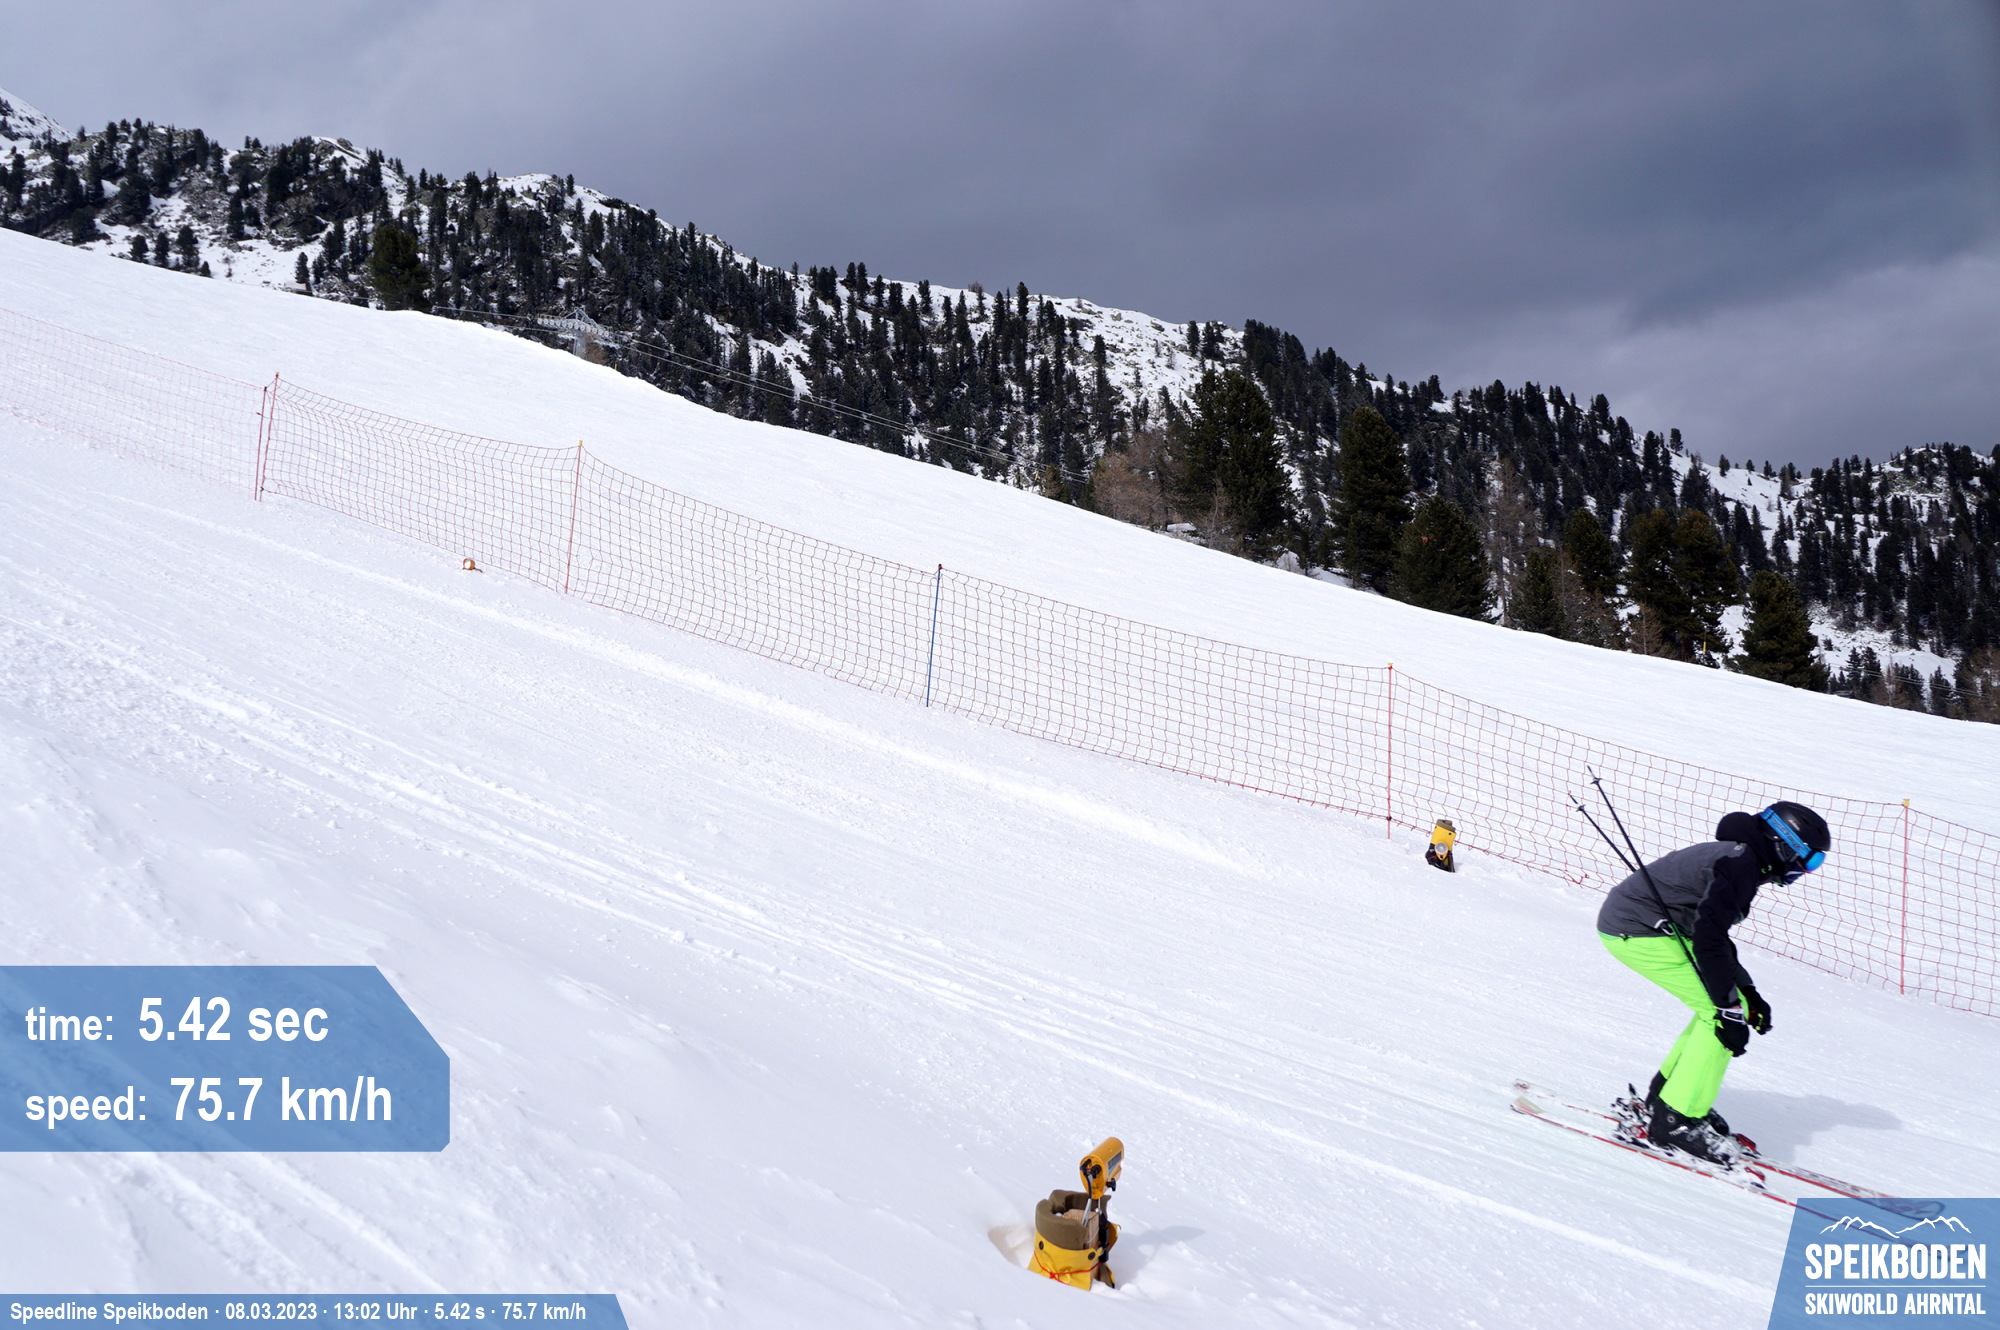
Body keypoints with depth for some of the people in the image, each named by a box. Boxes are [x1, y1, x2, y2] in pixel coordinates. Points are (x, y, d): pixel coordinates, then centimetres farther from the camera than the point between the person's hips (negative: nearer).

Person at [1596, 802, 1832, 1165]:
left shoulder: (1738, 856, 17)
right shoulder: (1741, 863, -16)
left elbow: (1712, 934, 26)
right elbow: (1708, 938, -25)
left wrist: (1747, 992, 22)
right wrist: (1730, 1006, -20)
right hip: (1639, 932, -11)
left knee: (1721, 1008, 14)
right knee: (1720, 1012, -9)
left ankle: (1663, 1100, 19)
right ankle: (1676, 1120, -6)